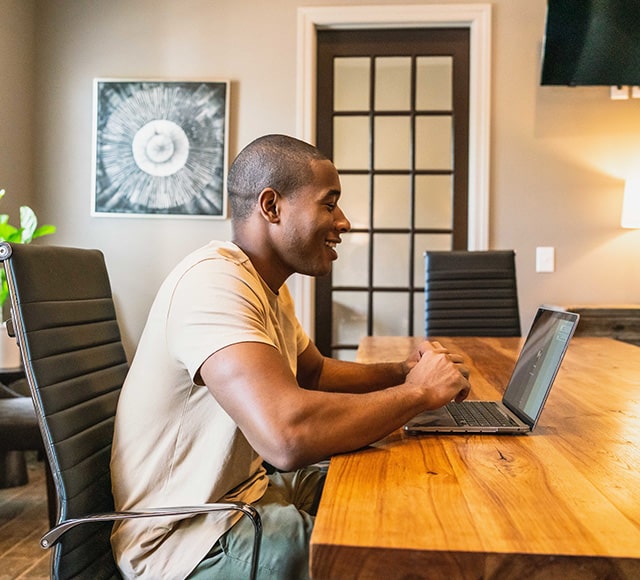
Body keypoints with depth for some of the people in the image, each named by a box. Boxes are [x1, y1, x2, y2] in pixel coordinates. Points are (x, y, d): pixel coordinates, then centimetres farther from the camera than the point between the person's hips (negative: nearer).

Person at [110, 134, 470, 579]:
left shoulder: (269, 286, 6)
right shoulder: (214, 280, -27)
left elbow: (315, 372, 19)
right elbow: (288, 436, -39)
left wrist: (402, 372, 0)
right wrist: (418, 392, -22)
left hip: (245, 488, 9)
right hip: (182, 536, -9)